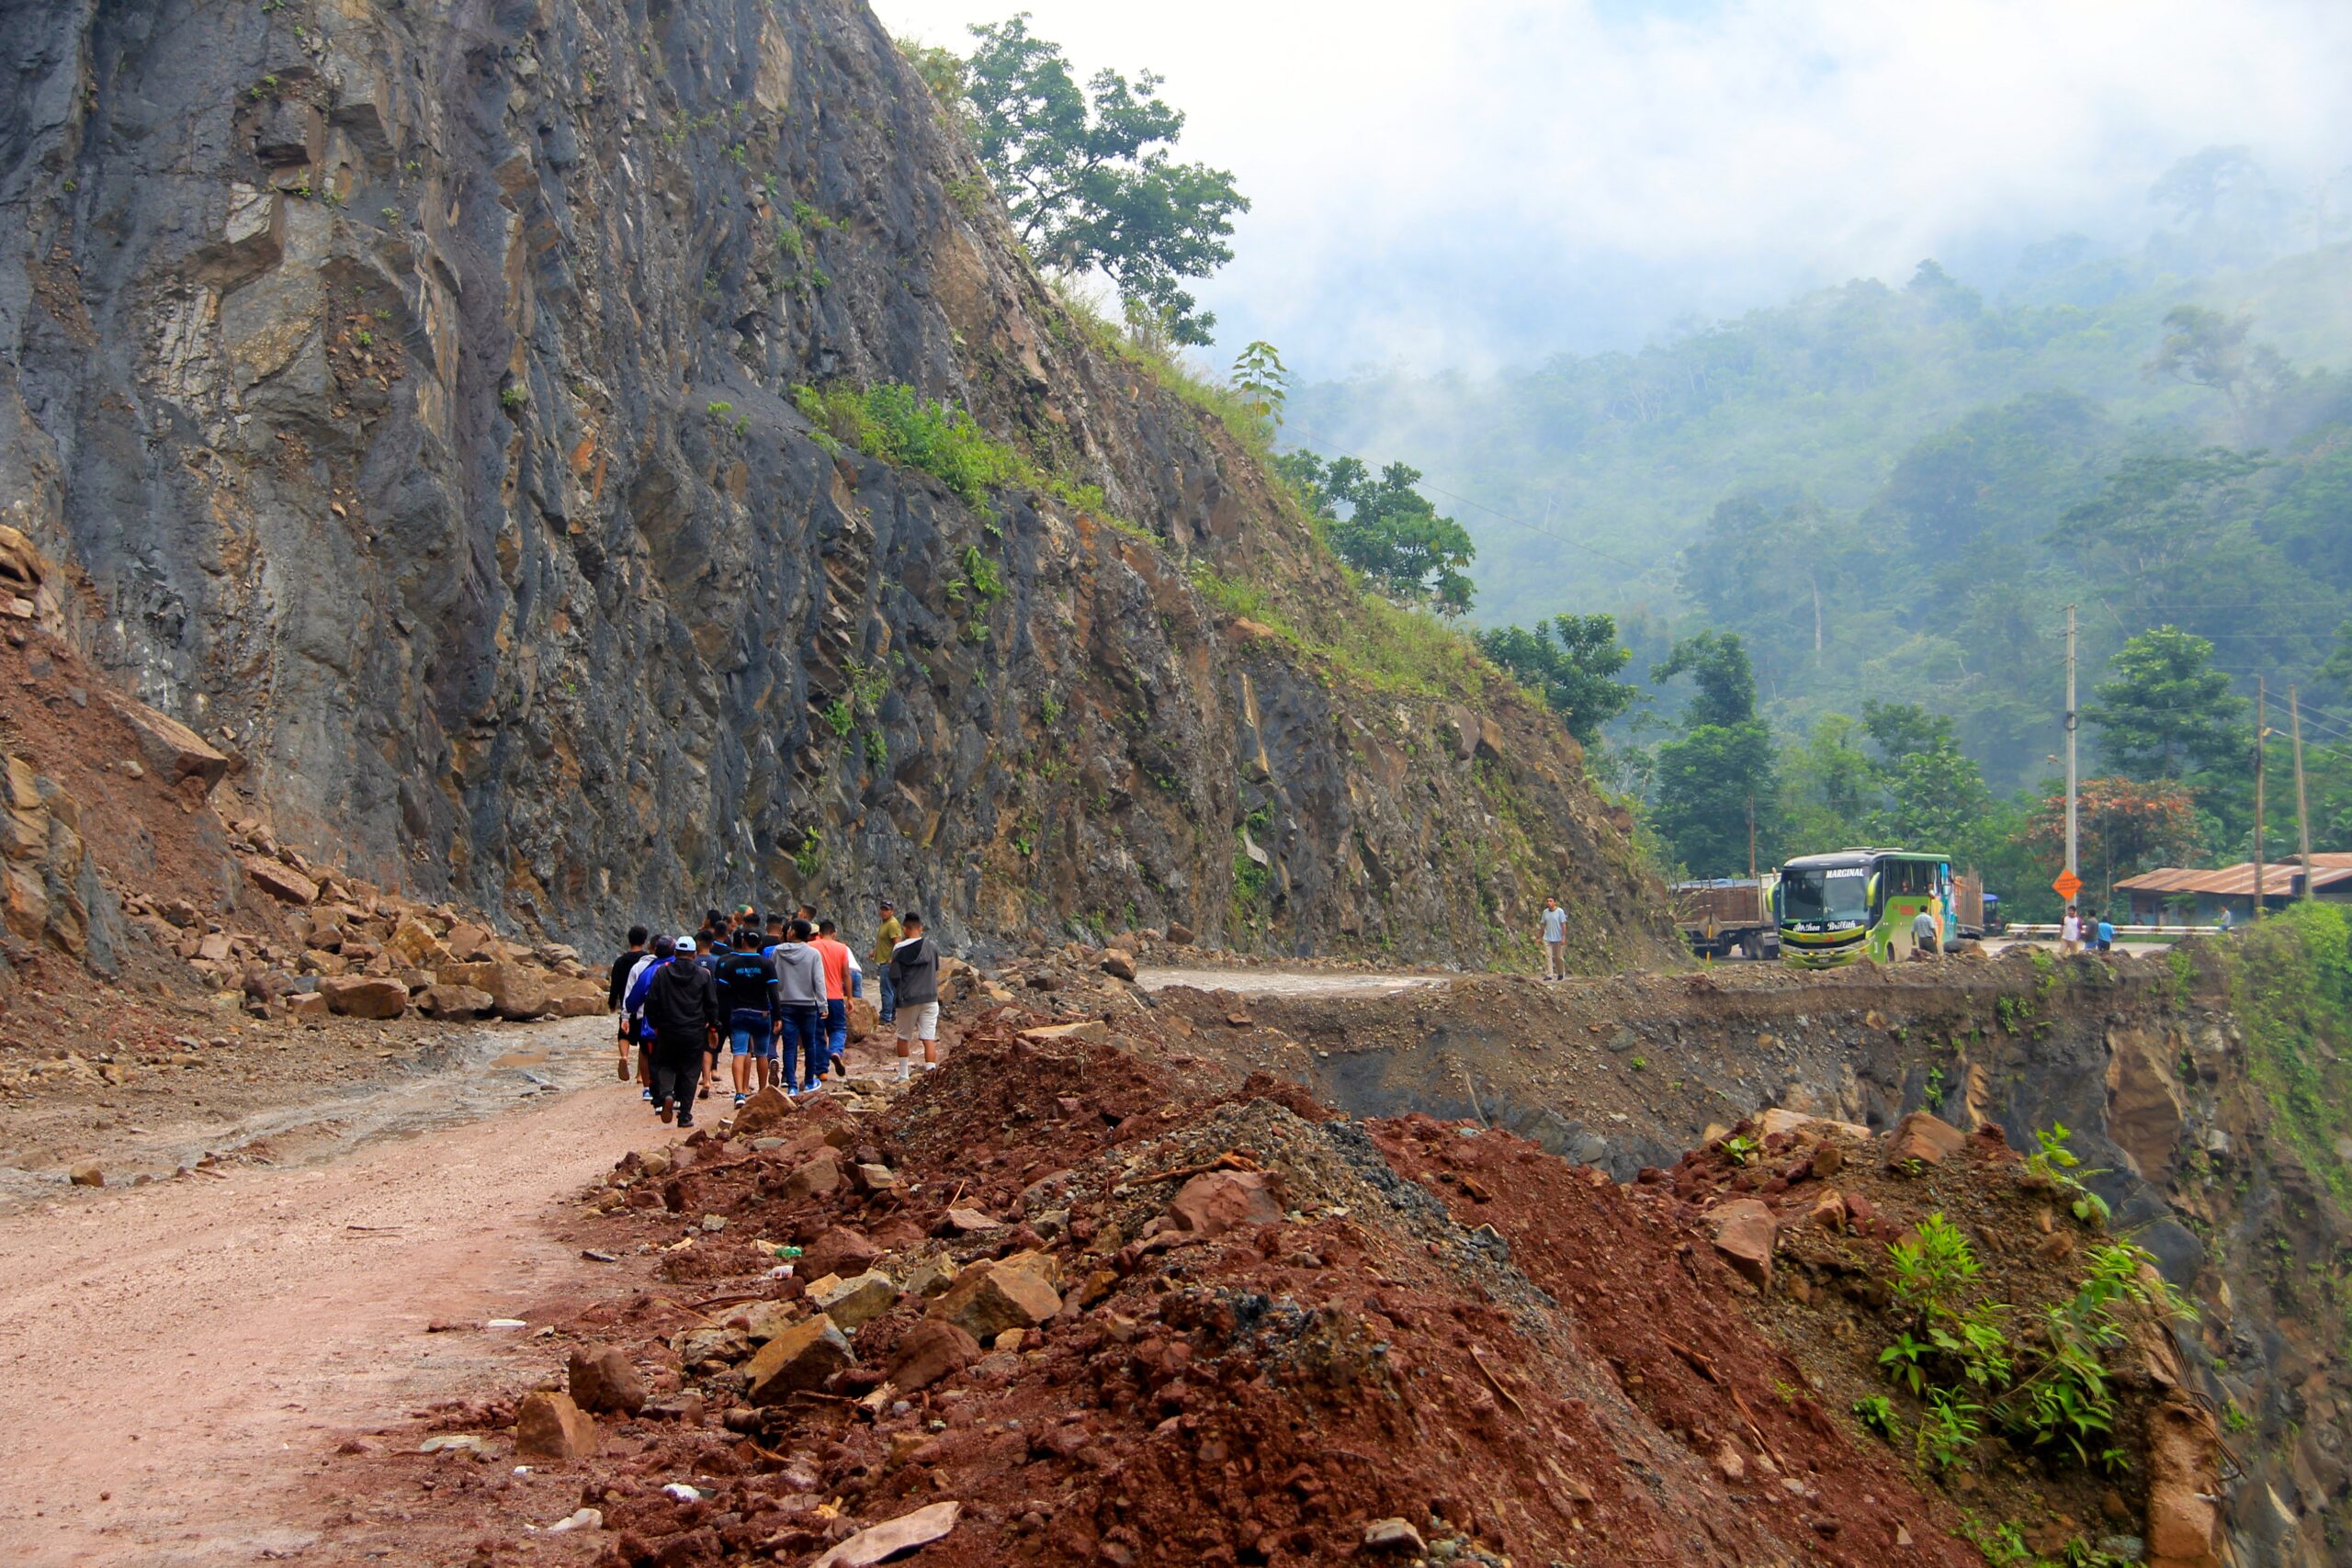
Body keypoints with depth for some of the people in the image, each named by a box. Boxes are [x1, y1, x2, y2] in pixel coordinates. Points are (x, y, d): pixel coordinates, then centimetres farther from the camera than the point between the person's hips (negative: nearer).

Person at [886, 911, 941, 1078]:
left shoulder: (899, 949, -7)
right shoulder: (932, 946, -2)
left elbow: (894, 976, -5)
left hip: (907, 999, -1)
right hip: (929, 998, 1)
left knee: (903, 1037, 17)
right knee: (929, 1038, -1)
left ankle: (903, 1073, 23)